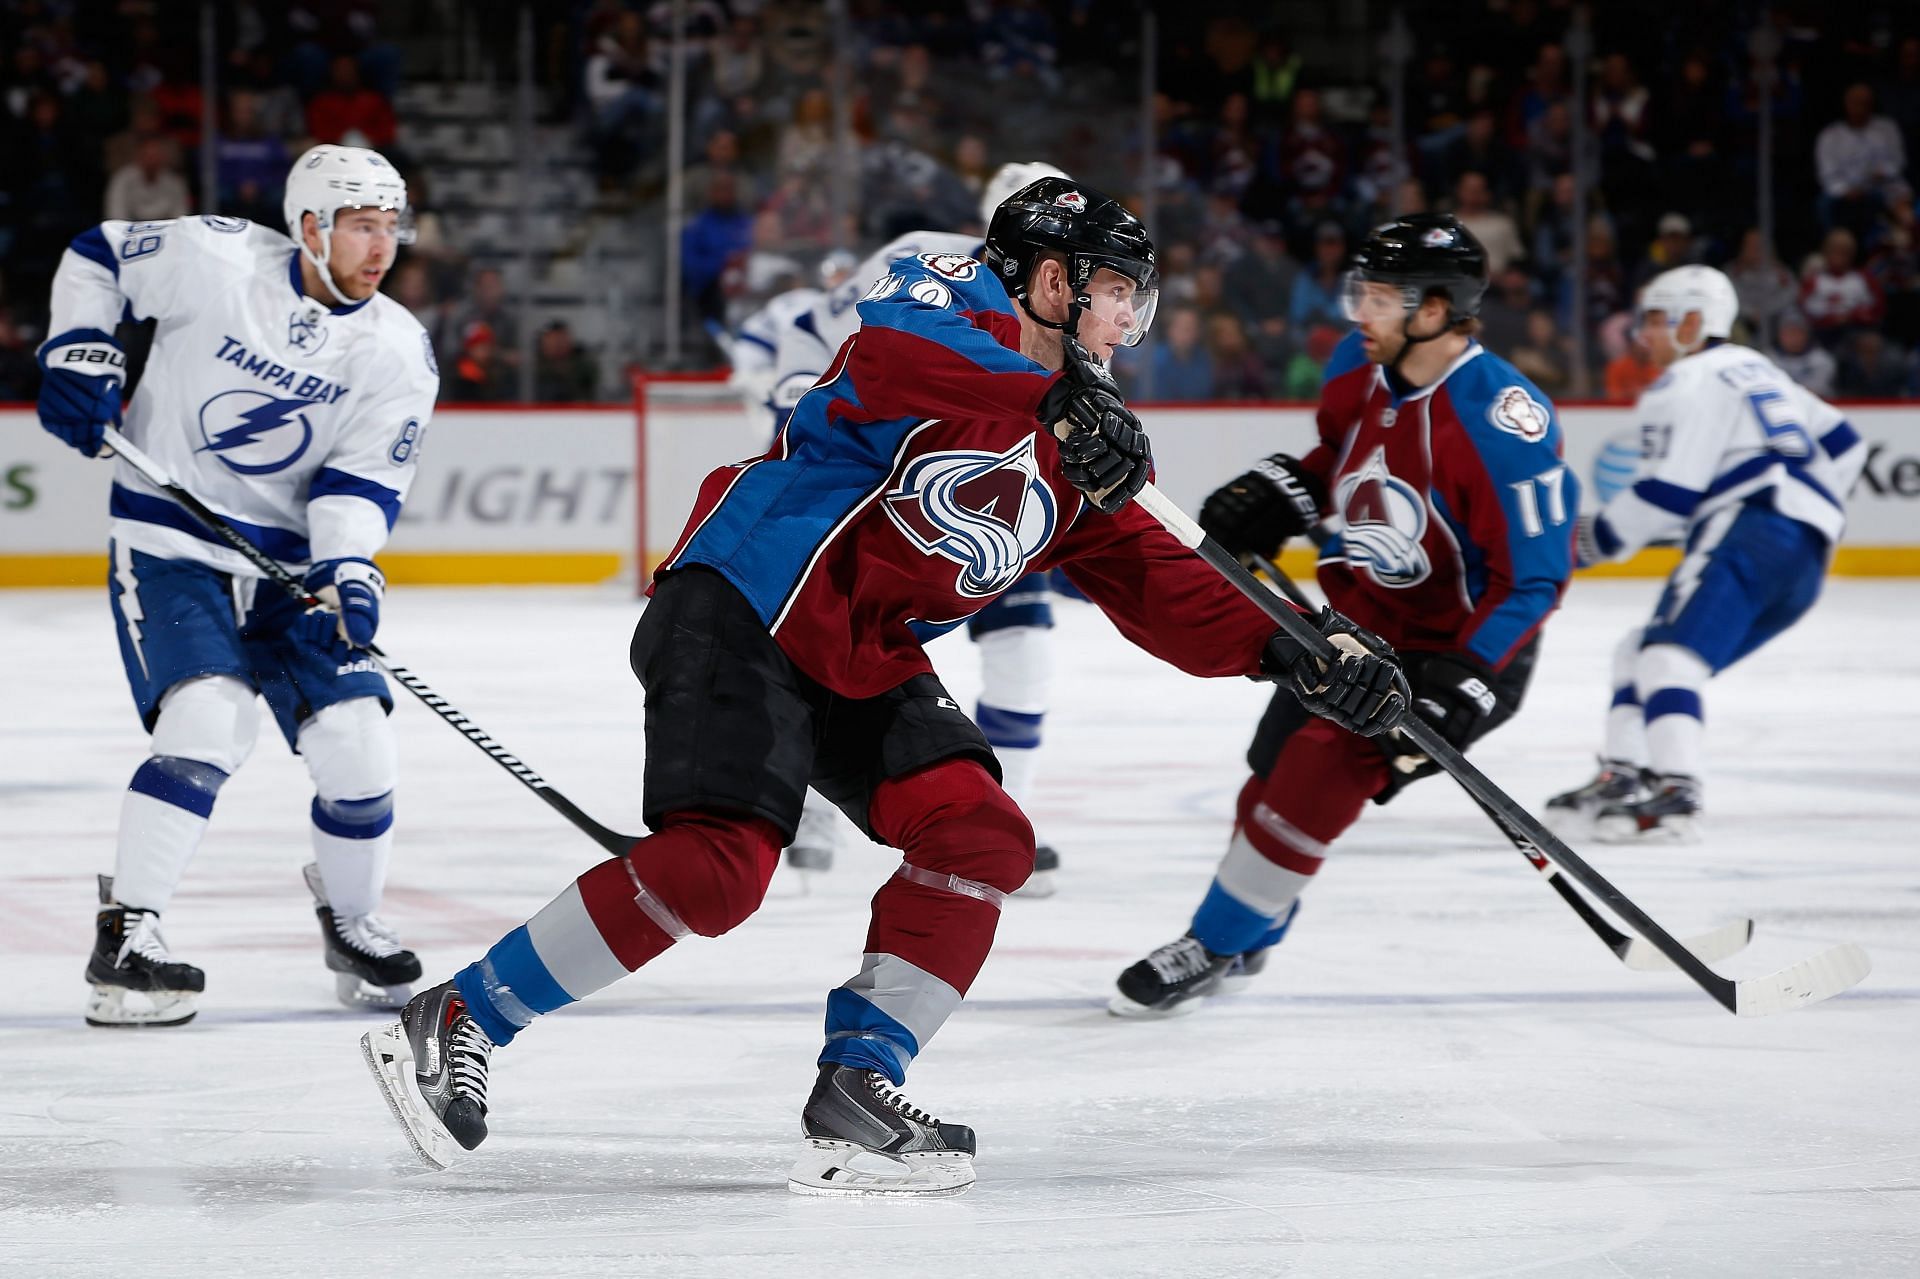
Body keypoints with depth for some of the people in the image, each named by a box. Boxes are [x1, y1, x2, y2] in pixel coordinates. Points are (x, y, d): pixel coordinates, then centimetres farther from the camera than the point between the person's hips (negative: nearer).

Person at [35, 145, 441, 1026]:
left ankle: (350, 919, 23)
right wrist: (80, 356, -9)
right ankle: (124, 938, -17)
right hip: (169, 543, -3)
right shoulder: (213, 259, -12)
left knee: (355, 745, -6)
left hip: (293, 558, 4)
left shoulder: (397, 352, -4)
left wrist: (345, 573, -26)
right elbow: (94, 258, 3)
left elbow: (362, 480, -9)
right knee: (208, 723, -24)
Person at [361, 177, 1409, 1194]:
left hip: (867, 663, 9)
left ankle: (855, 1096, 0)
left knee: (983, 837, -5)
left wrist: (1294, 649, 0)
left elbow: (1157, 584, 13)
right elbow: (883, 351, -30)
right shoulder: (954, 299, -6)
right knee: (719, 862, -21)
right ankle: (454, 1022, -9)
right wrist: (1052, 400, -39)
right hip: (742, 609, -9)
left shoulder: (1079, 455, 17)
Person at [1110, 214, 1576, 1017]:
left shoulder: (1499, 421, -29)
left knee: (1323, 771, -19)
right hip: (1355, 619, 8)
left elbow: (1534, 575, -26)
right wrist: (1276, 497, 0)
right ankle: (1241, 942, 34)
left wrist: (1465, 680, -33)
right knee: (1276, 772, 12)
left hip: (1456, 643, -8)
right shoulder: (1358, 369, -6)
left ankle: (1216, 947, -4)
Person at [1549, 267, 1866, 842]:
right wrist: (1817, 514, 35)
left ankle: (1674, 795, -40)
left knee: (1668, 656, -23)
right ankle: (1622, 778, 3)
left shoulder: (1685, 384, -1)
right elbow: (1841, 443, 29)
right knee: (1641, 652, 15)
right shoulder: (1758, 372, 28)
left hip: (1751, 528, -10)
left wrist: (1592, 540, 1)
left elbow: (1664, 497, -9)